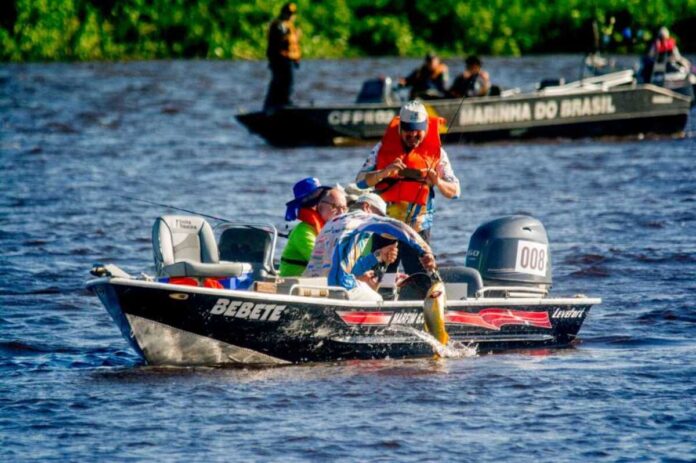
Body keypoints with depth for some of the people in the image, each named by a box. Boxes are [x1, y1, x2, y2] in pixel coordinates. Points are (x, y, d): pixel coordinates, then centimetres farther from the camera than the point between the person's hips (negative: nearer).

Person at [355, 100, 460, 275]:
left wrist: (438, 182, -22)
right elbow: (361, 181, -6)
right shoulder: (384, 148, 2)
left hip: (418, 228, -1)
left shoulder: (436, 152, 2)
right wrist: (384, 172, -24)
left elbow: (454, 192, -1)